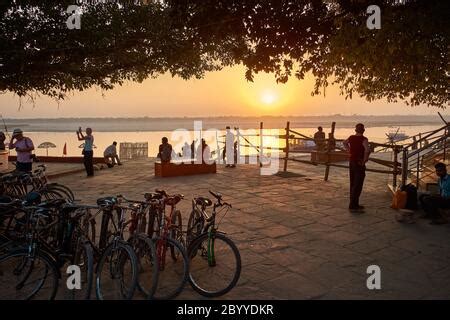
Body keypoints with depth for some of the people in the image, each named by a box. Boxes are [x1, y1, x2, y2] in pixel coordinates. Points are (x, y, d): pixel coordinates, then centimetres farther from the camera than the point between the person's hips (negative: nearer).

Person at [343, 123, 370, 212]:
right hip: (359, 163, -7)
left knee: (353, 184, 15)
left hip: (352, 162, 7)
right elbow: (367, 150, -31)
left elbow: (345, 143, 27)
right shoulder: (364, 139, -15)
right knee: (357, 185, -3)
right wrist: (364, 160, -19)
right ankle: (352, 205, -4)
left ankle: (355, 204, 26)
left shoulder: (351, 138, 5)